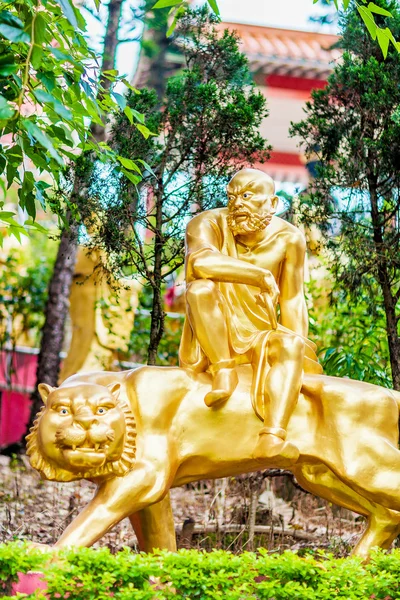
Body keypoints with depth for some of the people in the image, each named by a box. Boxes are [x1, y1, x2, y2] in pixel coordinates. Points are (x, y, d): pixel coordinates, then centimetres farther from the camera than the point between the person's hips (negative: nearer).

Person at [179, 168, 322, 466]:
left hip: (256, 338, 2)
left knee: (291, 344, -30)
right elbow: (200, 261, -33)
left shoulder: (288, 239, -3)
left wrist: (301, 352, -9)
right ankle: (224, 372, -21)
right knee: (202, 287, -29)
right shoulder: (209, 224, -11)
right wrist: (262, 276, -28)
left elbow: (292, 302, 0)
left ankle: (272, 438, -46)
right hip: (211, 342, -2)